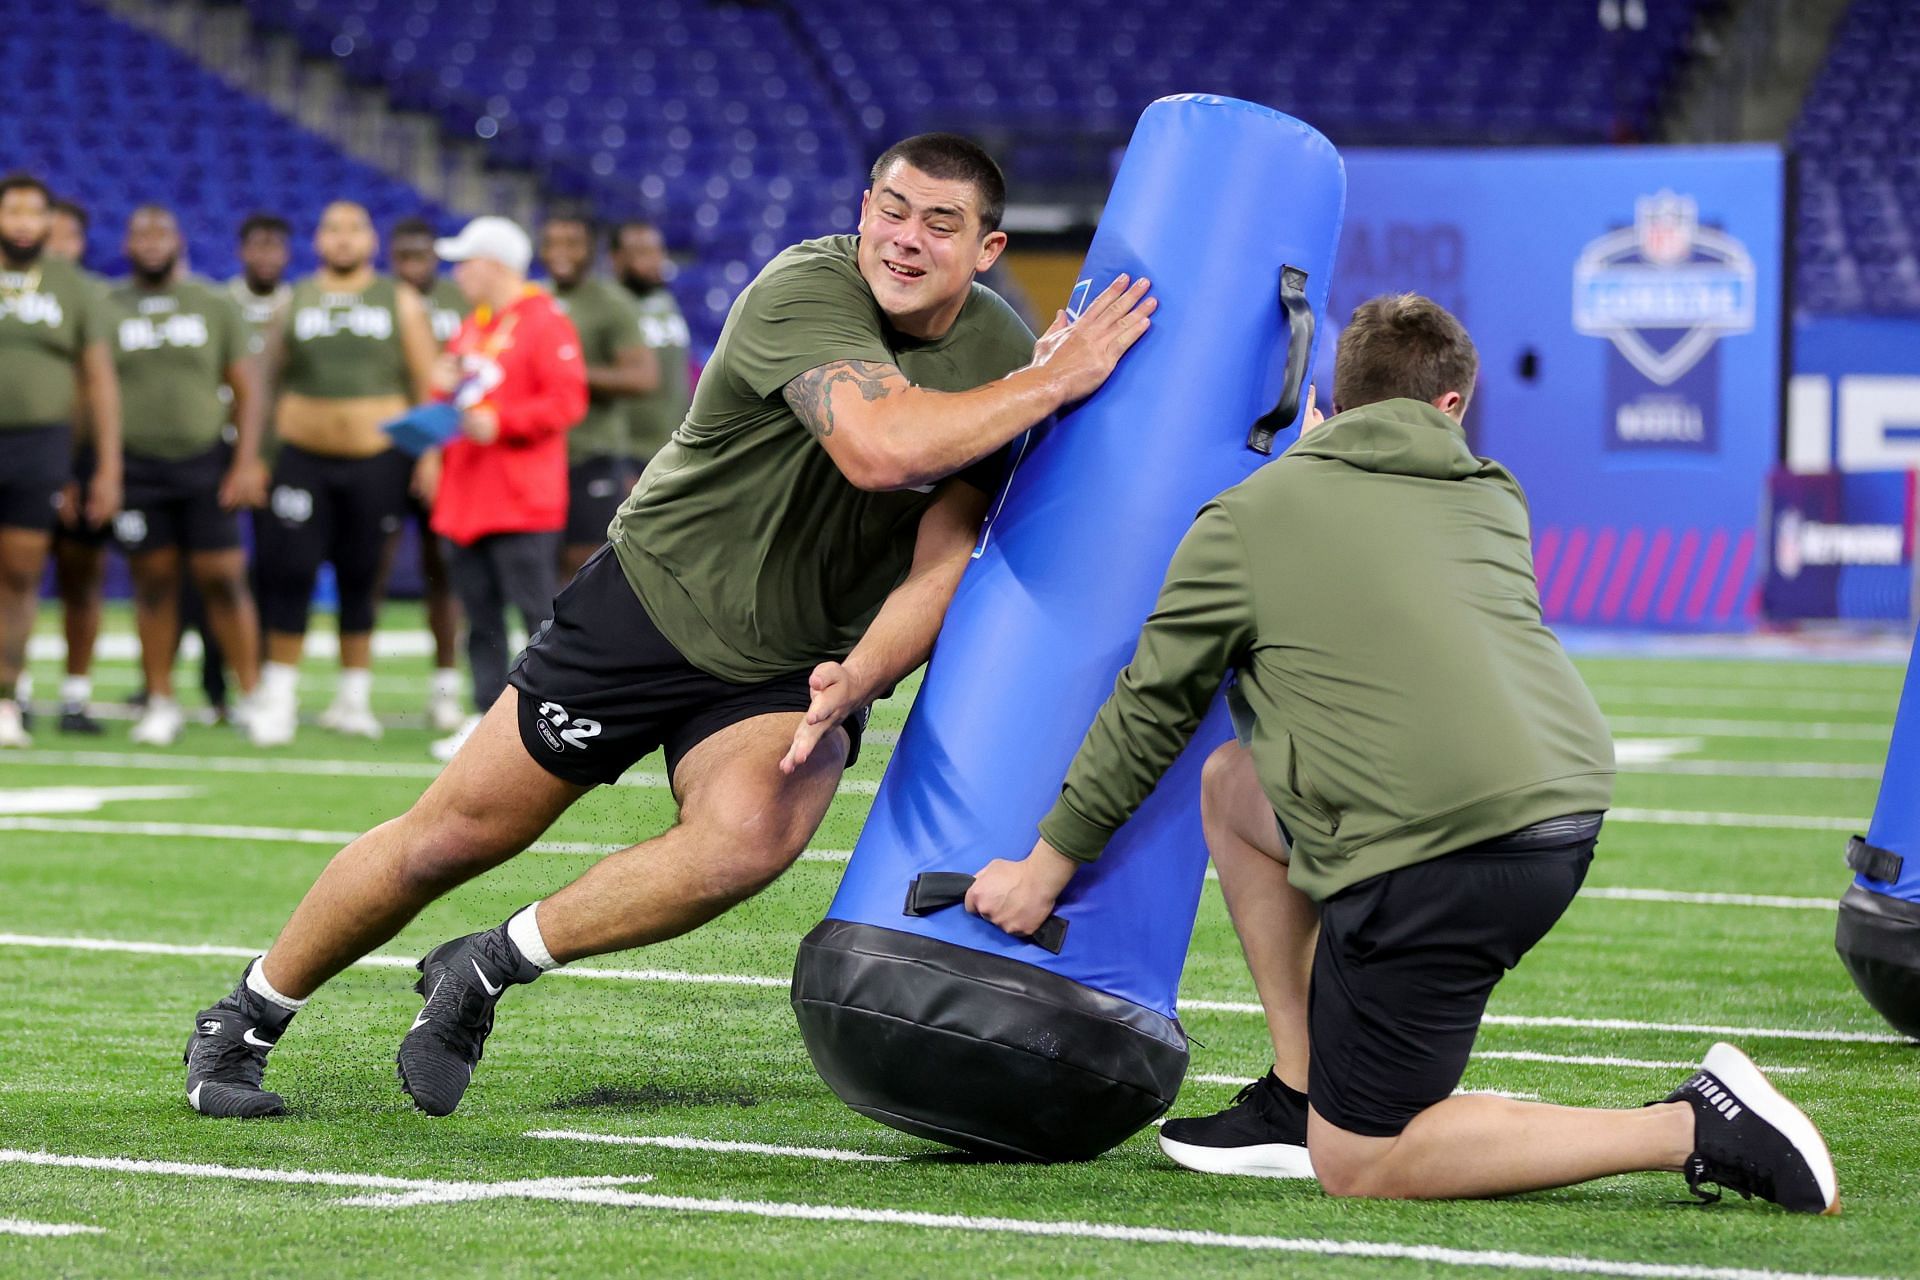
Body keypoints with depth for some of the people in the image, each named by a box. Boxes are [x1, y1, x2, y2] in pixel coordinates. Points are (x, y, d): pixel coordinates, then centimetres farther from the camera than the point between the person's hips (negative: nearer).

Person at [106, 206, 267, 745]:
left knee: (222, 579, -4)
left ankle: (251, 693, 5)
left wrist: (247, 460, -5)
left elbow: (245, 391, 6)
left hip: (206, 463, 0)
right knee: (153, 581, 2)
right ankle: (160, 701, 10)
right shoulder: (107, 310, 7)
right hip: (137, 468, 1)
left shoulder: (215, 307, 7)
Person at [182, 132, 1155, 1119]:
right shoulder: (804, 289, -22)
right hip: (652, 597, -3)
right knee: (452, 836, 1)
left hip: (791, 667, 3)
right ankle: (243, 1022, 23)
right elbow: (880, 447, -40)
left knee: (748, 838, -28)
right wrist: (1057, 381, -33)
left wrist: (857, 681, -29)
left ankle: (489, 967, -7)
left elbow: (945, 560, -11)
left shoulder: (1000, 358, -6)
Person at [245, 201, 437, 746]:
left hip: (378, 459, 0)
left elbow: (426, 385, 6)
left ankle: (354, 698, 13)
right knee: (289, 572, -5)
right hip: (303, 458, 1)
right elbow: (267, 382, 11)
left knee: (360, 578, 3)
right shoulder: (294, 303, 10)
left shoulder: (400, 302, 7)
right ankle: (278, 696, 4)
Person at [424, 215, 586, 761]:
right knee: (480, 617, 8)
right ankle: (487, 718, 12)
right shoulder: (471, 328, 19)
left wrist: (501, 423, -19)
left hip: (522, 504, -8)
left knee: (537, 610, -9)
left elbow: (567, 401, -15)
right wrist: (446, 390, 5)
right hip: (466, 499, 8)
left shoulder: (545, 322, -7)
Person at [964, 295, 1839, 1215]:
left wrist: (1050, 863, 24)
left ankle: (1699, 1129, -6)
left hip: (1438, 849, -7)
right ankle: (1298, 1100, 23)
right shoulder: (1494, 501, 19)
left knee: (1358, 1167, 5)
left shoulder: (1246, 517, 5)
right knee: (1232, 785, 25)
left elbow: (1152, 708, 12)